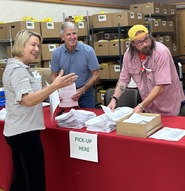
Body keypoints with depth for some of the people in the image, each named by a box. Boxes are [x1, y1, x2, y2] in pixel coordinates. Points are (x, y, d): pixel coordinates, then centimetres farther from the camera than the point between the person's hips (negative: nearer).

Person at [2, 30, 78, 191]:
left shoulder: (18, 66, 14)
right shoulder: (17, 69, -17)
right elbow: (28, 100, -29)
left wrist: (51, 91, 19)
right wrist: (55, 86, -35)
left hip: (18, 131, 11)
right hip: (24, 132, -11)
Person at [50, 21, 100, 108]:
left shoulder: (88, 51, -12)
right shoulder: (56, 53, -6)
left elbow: (96, 75, -9)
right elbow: (54, 76, 3)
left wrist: (82, 90, -20)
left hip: (85, 93, -1)